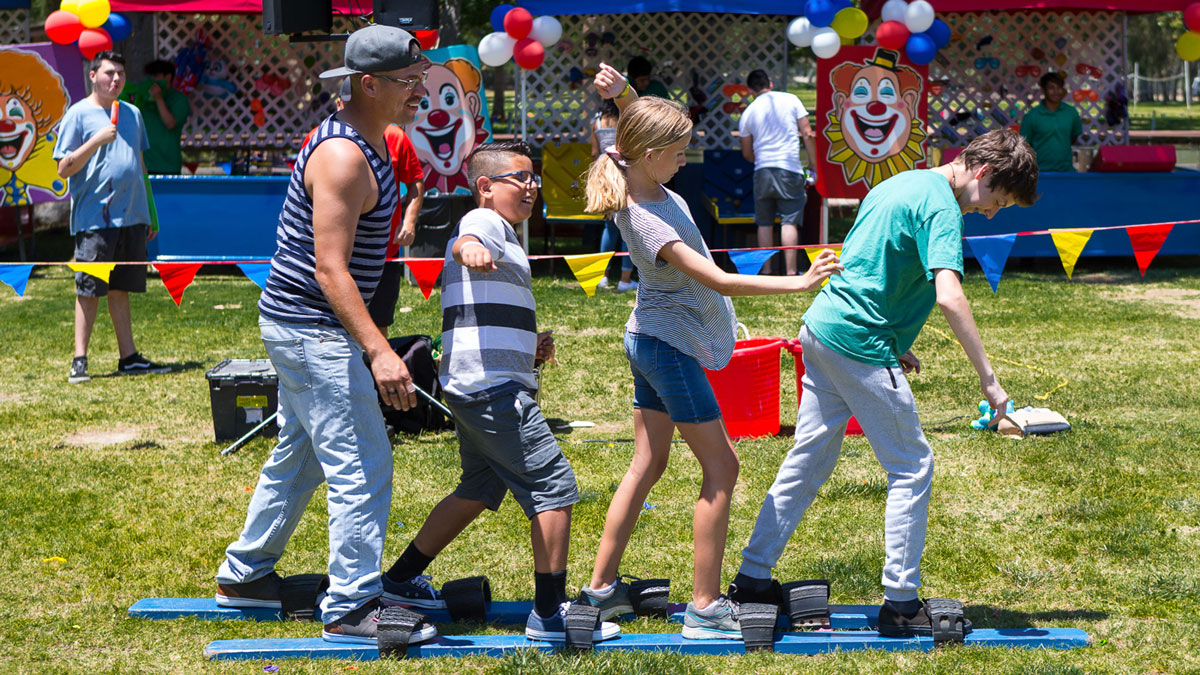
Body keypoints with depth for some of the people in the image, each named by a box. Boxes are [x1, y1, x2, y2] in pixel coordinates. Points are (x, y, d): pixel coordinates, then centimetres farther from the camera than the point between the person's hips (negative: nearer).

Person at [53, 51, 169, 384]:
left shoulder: (132, 114, 16)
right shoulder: (79, 114, -3)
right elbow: (64, 169, -7)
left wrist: (147, 215, 21)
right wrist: (97, 140, -19)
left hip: (131, 218, 5)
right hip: (94, 217, -5)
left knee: (121, 289, 10)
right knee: (88, 290, -4)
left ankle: (129, 357, 13)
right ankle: (79, 360, -1)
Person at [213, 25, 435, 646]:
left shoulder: (364, 139, 10)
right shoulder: (344, 157, -22)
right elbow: (330, 270, -26)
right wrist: (379, 352, -32)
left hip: (303, 325, 11)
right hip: (313, 330, -11)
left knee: (300, 454, 21)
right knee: (361, 466, -10)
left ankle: (244, 576, 33)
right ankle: (351, 607, -7)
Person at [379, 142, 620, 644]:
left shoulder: (498, 236, 26)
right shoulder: (486, 221, -7)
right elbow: (466, 240, -34)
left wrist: (532, 347, 17)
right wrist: (471, 249, -58)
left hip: (472, 389, 11)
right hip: (494, 387, -11)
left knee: (479, 489, 23)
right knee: (554, 485, -10)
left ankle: (402, 580, 30)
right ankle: (550, 612, -7)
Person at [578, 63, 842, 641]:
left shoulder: (641, 181, -2)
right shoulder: (648, 220, -27)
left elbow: (644, 121, 16)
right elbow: (719, 281, -30)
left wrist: (623, 92, -7)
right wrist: (799, 283, -30)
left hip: (650, 339, 10)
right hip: (670, 346, -10)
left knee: (648, 465, 15)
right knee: (720, 468, -5)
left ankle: (601, 588, 19)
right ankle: (706, 608, -5)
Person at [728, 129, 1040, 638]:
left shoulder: (900, 183, 16)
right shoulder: (941, 205, -13)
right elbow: (948, 297, -26)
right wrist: (988, 380, -25)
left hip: (821, 328, 9)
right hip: (861, 345, -9)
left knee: (807, 461, 15)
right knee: (911, 469, 1)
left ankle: (752, 580, 19)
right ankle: (900, 603, 3)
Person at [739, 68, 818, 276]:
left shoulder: (748, 113, 8)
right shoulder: (791, 100, 3)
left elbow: (747, 153, 14)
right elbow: (807, 134, 0)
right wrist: (813, 165, 7)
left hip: (762, 171, 2)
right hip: (790, 169, -2)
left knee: (765, 223, 9)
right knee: (790, 221, -1)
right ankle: (790, 272, -6)